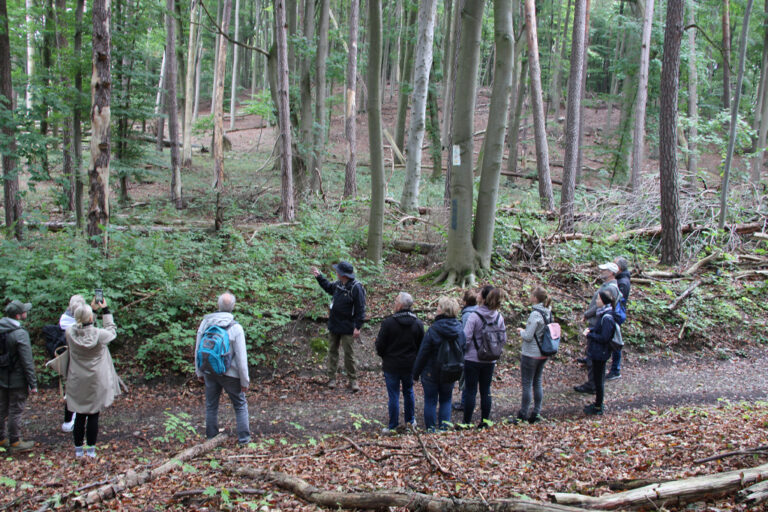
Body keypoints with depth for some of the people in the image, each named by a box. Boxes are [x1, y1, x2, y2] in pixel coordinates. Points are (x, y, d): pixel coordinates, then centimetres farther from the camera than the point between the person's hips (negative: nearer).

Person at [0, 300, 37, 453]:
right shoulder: (20, 334, -22)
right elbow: (27, 362, -21)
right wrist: (33, 384, -14)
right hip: (17, 381, -7)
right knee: (15, 411, 4)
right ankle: (15, 442, 14)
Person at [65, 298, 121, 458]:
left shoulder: (70, 333, -11)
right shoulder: (99, 334, -17)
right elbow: (112, 330, 6)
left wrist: (91, 308, 18)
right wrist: (105, 310, 13)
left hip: (77, 384, 2)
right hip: (96, 384, -2)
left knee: (79, 416, 12)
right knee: (93, 416, 7)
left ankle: (78, 449, 20)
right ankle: (91, 450, 13)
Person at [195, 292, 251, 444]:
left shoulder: (205, 323, -6)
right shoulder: (236, 328, -18)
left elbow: (198, 349, 2)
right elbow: (241, 358, -15)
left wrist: (199, 372, 14)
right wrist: (245, 381, -5)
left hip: (210, 372, 3)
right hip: (230, 374, -3)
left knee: (211, 406, 17)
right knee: (240, 405, 14)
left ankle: (211, 437, 24)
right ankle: (244, 437, 17)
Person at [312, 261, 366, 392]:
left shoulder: (356, 288, -19)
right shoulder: (338, 284, 4)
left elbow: (360, 309, -19)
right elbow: (328, 287, 30)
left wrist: (358, 327, -21)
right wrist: (319, 276, 25)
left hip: (347, 328, -7)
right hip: (334, 325, 7)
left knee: (349, 354, 0)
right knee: (332, 351, 10)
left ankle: (353, 380, 11)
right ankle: (331, 378, 19)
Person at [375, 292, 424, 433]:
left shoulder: (388, 322, -16)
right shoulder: (418, 323, -2)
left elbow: (380, 345, -11)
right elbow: (421, 346, 4)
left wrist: (384, 356, 9)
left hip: (392, 365, -4)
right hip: (410, 365, 4)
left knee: (393, 395, 3)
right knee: (408, 391, 21)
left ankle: (393, 426, 9)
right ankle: (410, 420, 31)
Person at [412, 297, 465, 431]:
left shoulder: (433, 329, -19)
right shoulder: (459, 329, -5)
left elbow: (423, 354, -13)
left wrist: (416, 373, -2)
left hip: (432, 373, -4)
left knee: (430, 402, 8)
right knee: (446, 400, 17)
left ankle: (430, 430, 13)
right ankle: (444, 428, 17)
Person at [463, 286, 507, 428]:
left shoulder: (475, 316, -16)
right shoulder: (499, 317, 0)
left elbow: (465, 338, -17)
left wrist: (461, 352, 0)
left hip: (473, 359, -4)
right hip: (490, 361, 5)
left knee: (471, 391, 2)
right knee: (486, 391, 13)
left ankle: (467, 422, 8)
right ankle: (485, 421, 18)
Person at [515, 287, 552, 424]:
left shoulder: (535, 314, -21)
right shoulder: (548, 313, 4)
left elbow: (528, 336, -20)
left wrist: (521, 331, 0)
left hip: (530, 354, -8)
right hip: (543, 354, 8)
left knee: (527, 384, 1)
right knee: (537, 383, 15)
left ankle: (523, 415, 7)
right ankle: (536, 413, 20)